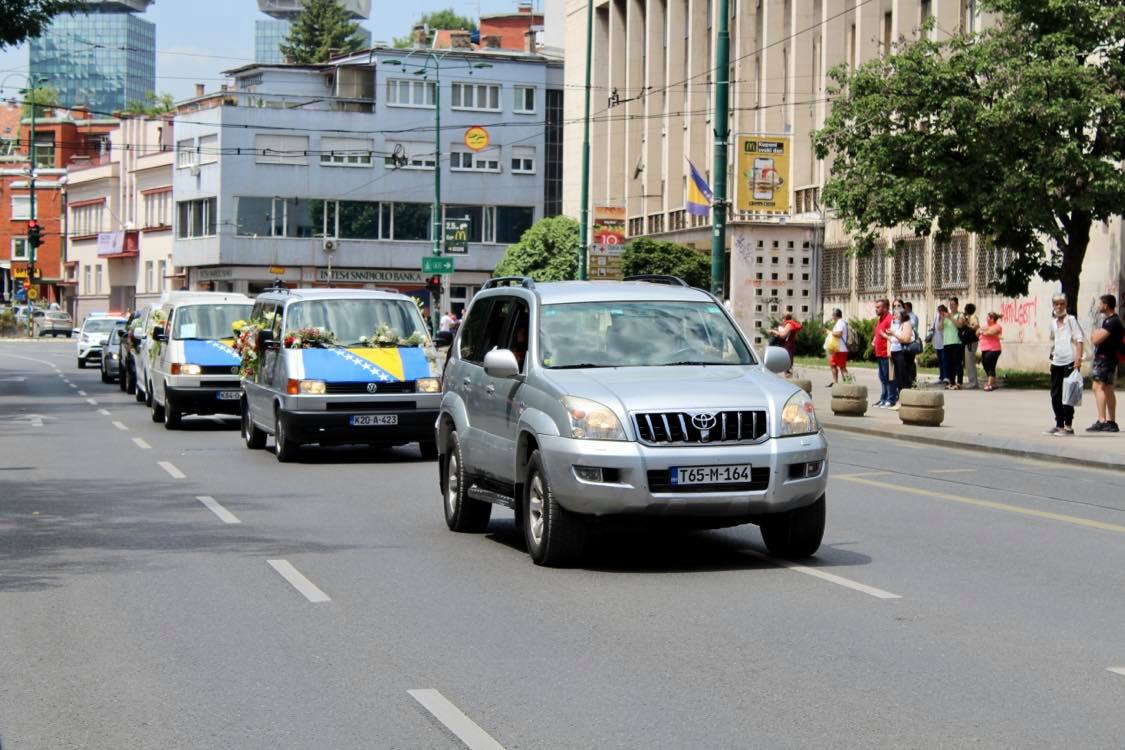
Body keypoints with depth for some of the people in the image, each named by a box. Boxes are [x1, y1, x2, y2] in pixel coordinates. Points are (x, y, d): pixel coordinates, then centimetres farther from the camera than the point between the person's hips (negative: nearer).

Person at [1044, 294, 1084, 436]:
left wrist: (1078, 358, -18)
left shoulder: (1071, 320, -3)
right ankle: (1059, 425, 18)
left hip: (1070, 362, -7)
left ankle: (1068, 426, -1)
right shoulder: (1053, 323, 15)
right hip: (1056, 363, 7)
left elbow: (1080, 339, -10)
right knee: (1055, 395, 9)